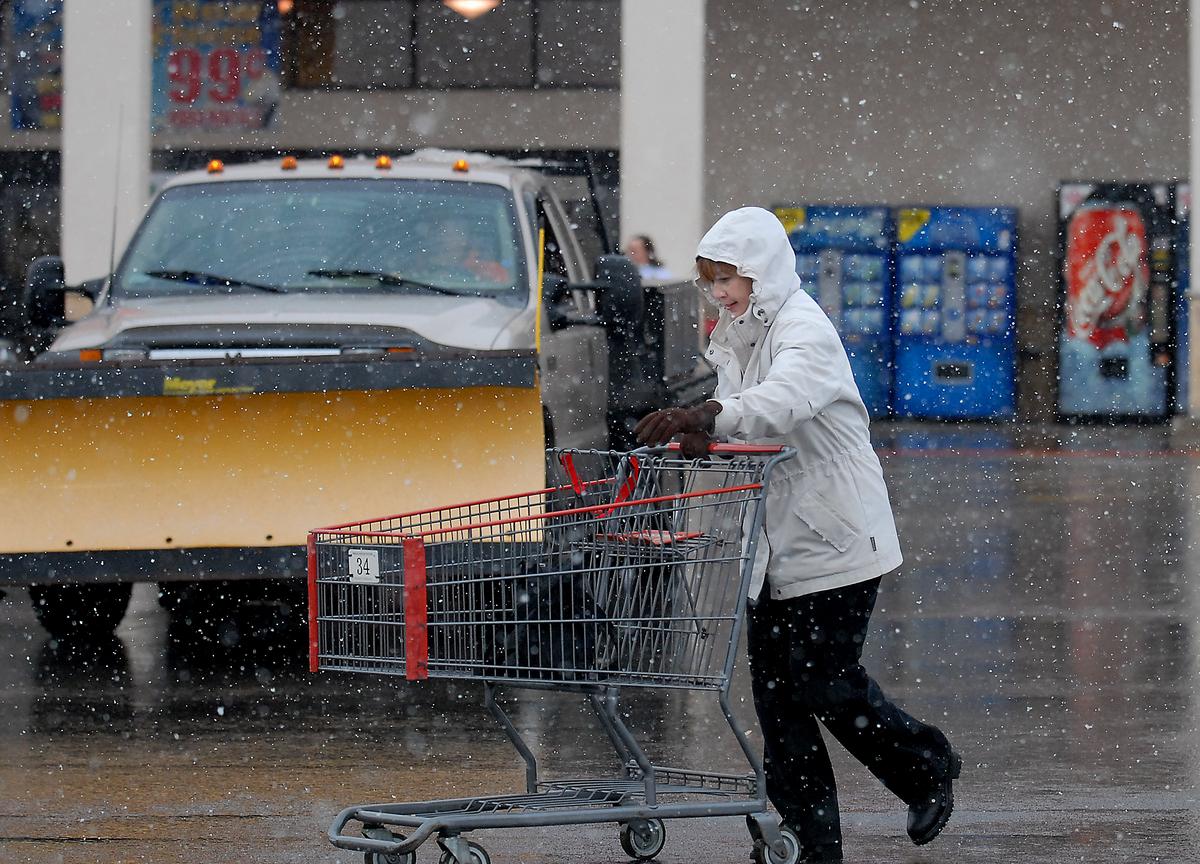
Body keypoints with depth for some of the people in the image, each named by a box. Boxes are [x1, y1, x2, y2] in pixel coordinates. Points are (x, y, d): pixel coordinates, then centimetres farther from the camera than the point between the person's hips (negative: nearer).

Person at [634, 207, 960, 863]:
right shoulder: (738, 336, 13)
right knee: (775, 686, 2)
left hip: (837, 539, -8)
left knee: (827, 683, -5)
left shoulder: (805, 331, -18)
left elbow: (784, 400, -39)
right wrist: (701, 433, -5)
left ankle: (927, 767, 23)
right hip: (778, 543, 8)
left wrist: (710, 417, -55)